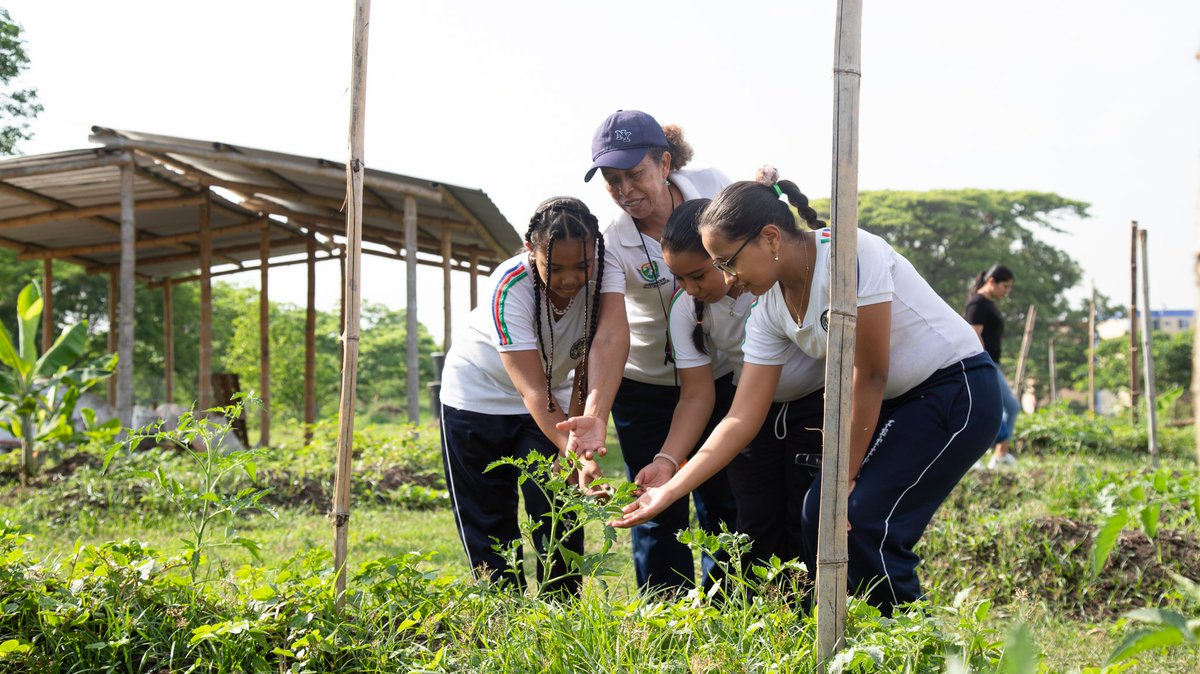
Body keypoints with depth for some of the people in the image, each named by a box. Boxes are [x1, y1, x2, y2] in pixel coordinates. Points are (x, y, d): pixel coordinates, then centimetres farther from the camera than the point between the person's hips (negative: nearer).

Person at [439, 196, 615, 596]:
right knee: (488, 520, 1)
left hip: (554, 395, 3)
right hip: (478, 396, -3)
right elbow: (532, 391, -40)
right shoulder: (509, 288, -35)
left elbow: (589, 368, -15)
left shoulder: (599, 278, -24)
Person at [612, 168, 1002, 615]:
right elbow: (742, 419, -3)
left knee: (867, 522, -17)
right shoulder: (769, 309, -3)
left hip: (957, 391, -7)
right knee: (821, 512, -4)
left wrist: (847, 476, -12)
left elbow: (870, 375, -21)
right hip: (894, 402, 7)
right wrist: (668, 492, -9)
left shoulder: (849, 255, -26)